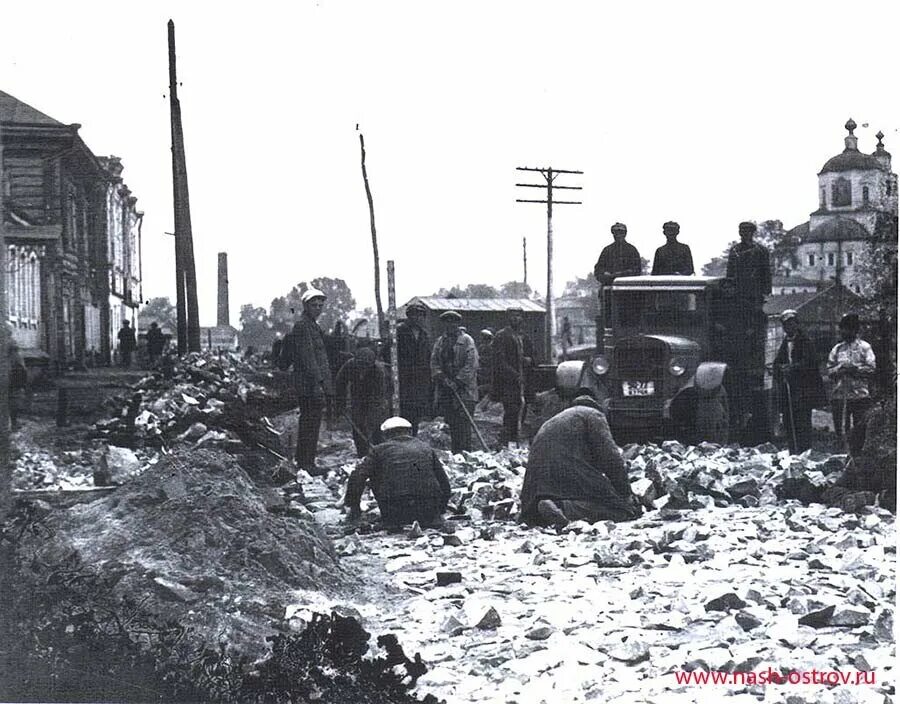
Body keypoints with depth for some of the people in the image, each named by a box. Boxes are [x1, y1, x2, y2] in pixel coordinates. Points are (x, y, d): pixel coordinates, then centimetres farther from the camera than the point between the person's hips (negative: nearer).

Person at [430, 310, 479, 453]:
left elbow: (471, 364, -8)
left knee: (463, 422, -10)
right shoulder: (440, 342, 16)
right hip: (445, 388, 5)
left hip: (464, 389, -5)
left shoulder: (466, 341, -1)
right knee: (451, 423, 5)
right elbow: (434, 362, 10)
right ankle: (454, 453, 11)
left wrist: (459, 381, -15)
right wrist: (441, 376, -8)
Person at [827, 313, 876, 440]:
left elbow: (871, 368, -3)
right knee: (840, 429, 3)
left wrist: (855, 368, -14)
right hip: (839, 395, 3)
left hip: (860, 395, -3)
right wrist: (839, 368, -9)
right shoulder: (837, 349, 15)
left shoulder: (864, 347, 5)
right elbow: (830, 371, 10)